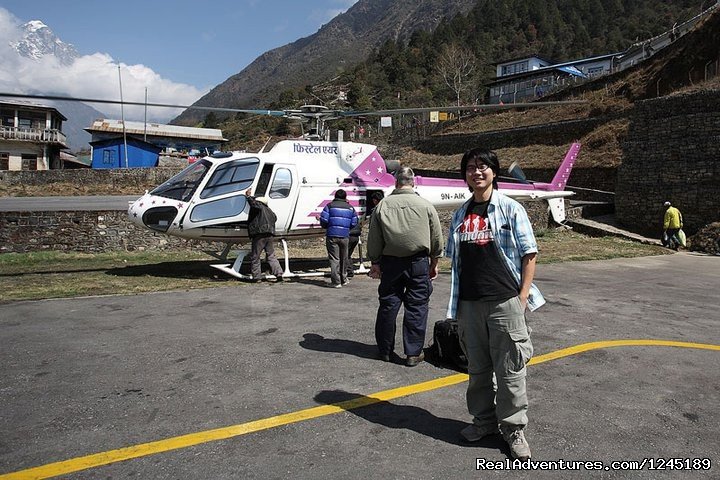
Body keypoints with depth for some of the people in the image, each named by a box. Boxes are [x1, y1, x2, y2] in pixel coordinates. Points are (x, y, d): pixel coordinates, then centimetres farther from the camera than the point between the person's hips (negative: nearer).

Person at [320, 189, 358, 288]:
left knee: (334, 259, -1)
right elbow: (354, 223, 9)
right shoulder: (350, 208, 10)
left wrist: (327, 227, 14)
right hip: (345, 236, 3)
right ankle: (343, 280, 27)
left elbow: (323, 220, -7)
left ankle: (336, 282, -5)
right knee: (344, 258, 16)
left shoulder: (330, 206, 1)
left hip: (332, 236, -3)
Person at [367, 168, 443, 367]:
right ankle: (413, 353, 8)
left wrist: (375, 263, 13)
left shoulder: (382, 205, 0)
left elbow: (373, 239, 3)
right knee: (417, 306, 5)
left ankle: (385, 350, 19)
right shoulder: (425, 205, -2)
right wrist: (434, 263, 14)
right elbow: (437, 238, 4)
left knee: (388, 304, 9)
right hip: (418, 262, -1)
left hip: (390, 262, 2)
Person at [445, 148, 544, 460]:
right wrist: (455, 302, 11)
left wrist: (523, 296, -10)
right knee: (477, 367, 14)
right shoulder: (460, 215, 11)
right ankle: (484, 420, 31)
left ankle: (513, 429, 18)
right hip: (469, 304, 4)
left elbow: (529, 254, -2)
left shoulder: (510, 209, 0)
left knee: (510, 369, 2)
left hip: (505, 302, -4)